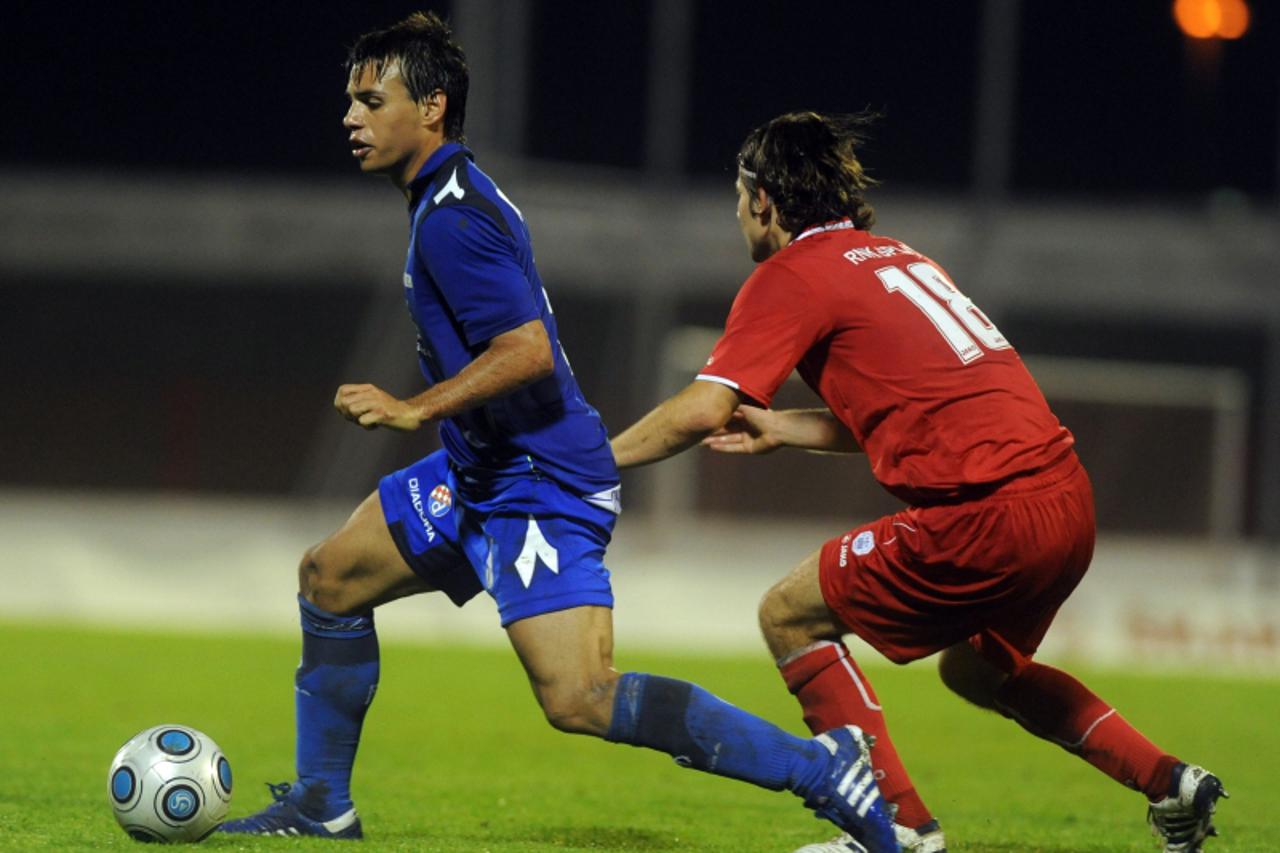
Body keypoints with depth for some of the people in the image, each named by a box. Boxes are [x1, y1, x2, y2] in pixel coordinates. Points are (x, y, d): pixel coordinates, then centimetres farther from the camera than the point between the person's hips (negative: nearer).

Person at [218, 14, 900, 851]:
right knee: (330, 576, 18)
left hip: (540, 484, -11)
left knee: (579, 699, -20)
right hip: (481, 469, 11)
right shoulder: (454, 196, 14)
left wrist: (414, 410, -28)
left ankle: (819, 768, -17)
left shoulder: (453, 219, -18)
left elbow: (527, 349, -27)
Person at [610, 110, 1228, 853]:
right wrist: (779, 429, 27)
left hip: (991, 511, -9)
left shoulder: (791, 275, -2)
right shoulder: (897, 258, 23)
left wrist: (597, 461, 4)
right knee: (977, 667, 31)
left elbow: (702, 412, -9)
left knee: (791, 617, 5)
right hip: (1070, 499, 9)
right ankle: (1171, 784, 22)